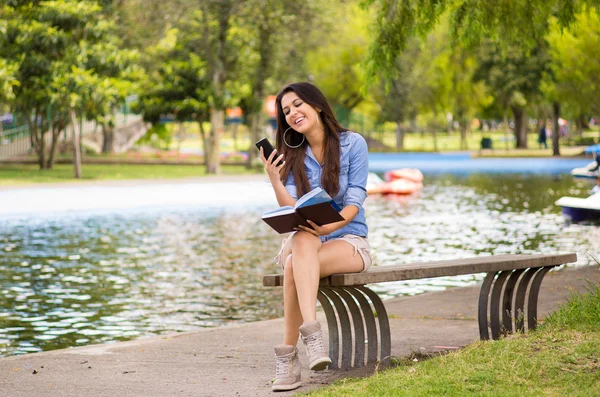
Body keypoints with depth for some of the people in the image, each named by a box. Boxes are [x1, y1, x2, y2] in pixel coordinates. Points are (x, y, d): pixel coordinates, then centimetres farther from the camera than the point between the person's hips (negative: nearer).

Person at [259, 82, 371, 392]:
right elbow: (291, 210, -6)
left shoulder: (352, 144, -3)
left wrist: (331, 225, -30)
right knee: (303, 238, -37)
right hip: (303, 240, 2)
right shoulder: (291, 155, 6)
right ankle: (311, 334, -48)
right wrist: (274, 180, -24)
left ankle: (288, 354, -36)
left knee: (295, 268, -34)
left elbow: (355, 201, -11)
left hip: (348, 240, -2)